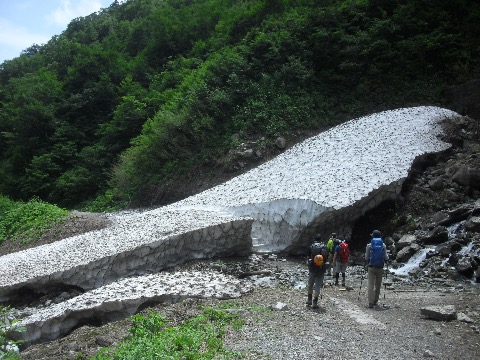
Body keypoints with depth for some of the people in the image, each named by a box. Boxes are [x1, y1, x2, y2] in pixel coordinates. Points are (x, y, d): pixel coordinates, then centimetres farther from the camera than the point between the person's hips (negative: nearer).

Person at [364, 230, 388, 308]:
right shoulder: (383, 245, -2)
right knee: (378, 285, 15)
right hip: (380, 268, 2)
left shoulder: (369, 245, -4)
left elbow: (366, 258, -1)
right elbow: (386, 258, -1)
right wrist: (387, 257, 21)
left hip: (371, 267, -1)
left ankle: (370, 303, -9)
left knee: (371, 285, -1)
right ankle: (375, 301, 24)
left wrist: (366, 262, 20)